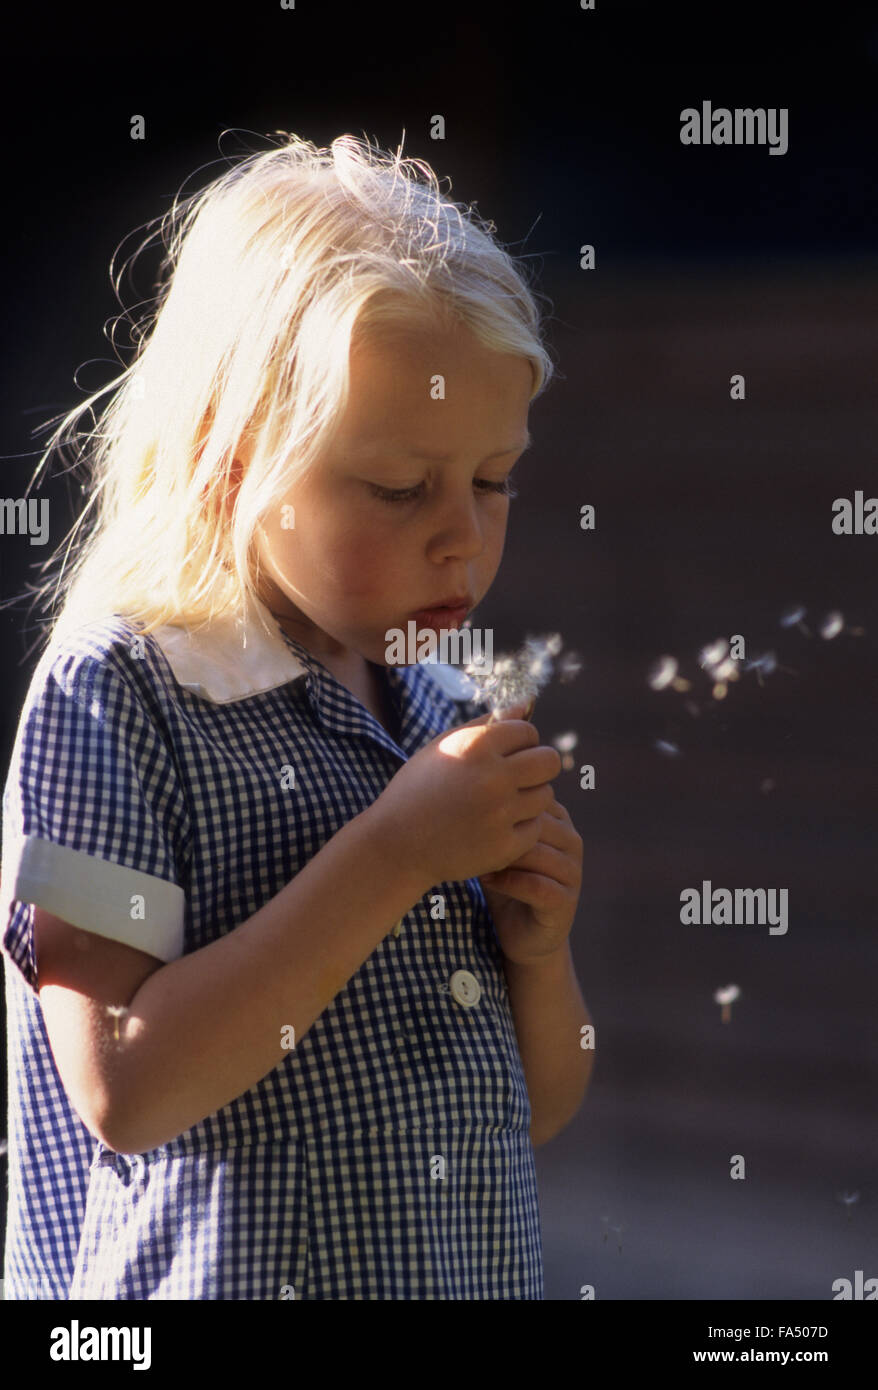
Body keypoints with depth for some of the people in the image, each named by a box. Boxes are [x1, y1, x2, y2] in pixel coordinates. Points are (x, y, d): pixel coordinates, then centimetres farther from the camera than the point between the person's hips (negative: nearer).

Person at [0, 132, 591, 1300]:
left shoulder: (443, 718, 4)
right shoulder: (115, 693, -13)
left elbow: (537, 1114, 10)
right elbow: (124, 1094, -22)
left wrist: (536, 944, -9)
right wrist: (391, 858, -22)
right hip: (227, 1271, -5)